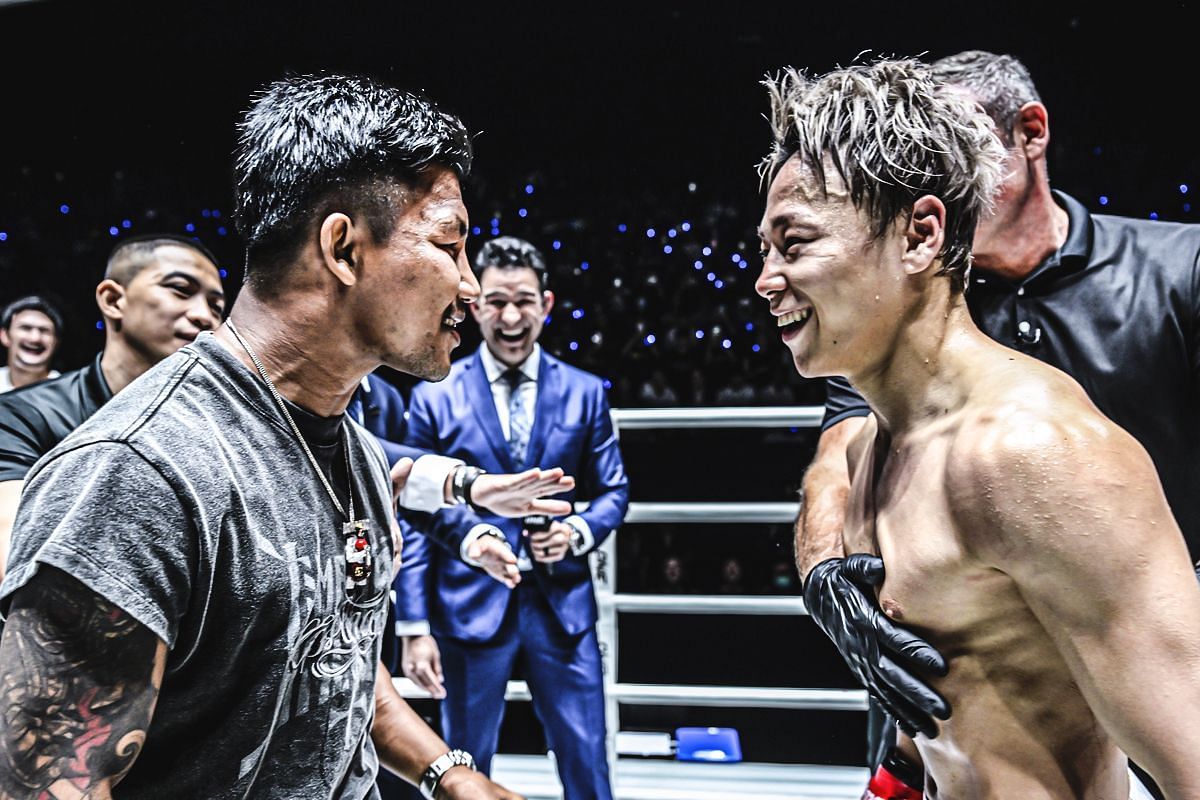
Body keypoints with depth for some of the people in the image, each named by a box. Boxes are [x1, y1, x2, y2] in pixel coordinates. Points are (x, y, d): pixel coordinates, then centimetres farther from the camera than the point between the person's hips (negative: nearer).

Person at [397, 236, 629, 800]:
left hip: (563, 605, 1)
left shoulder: (584, 393, 5)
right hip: (469, 605, -1)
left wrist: (579, 532, -12)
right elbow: (413, 514, -2)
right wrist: (414, 626, -11)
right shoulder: (434, 397, 0)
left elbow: (613, 491, 10)